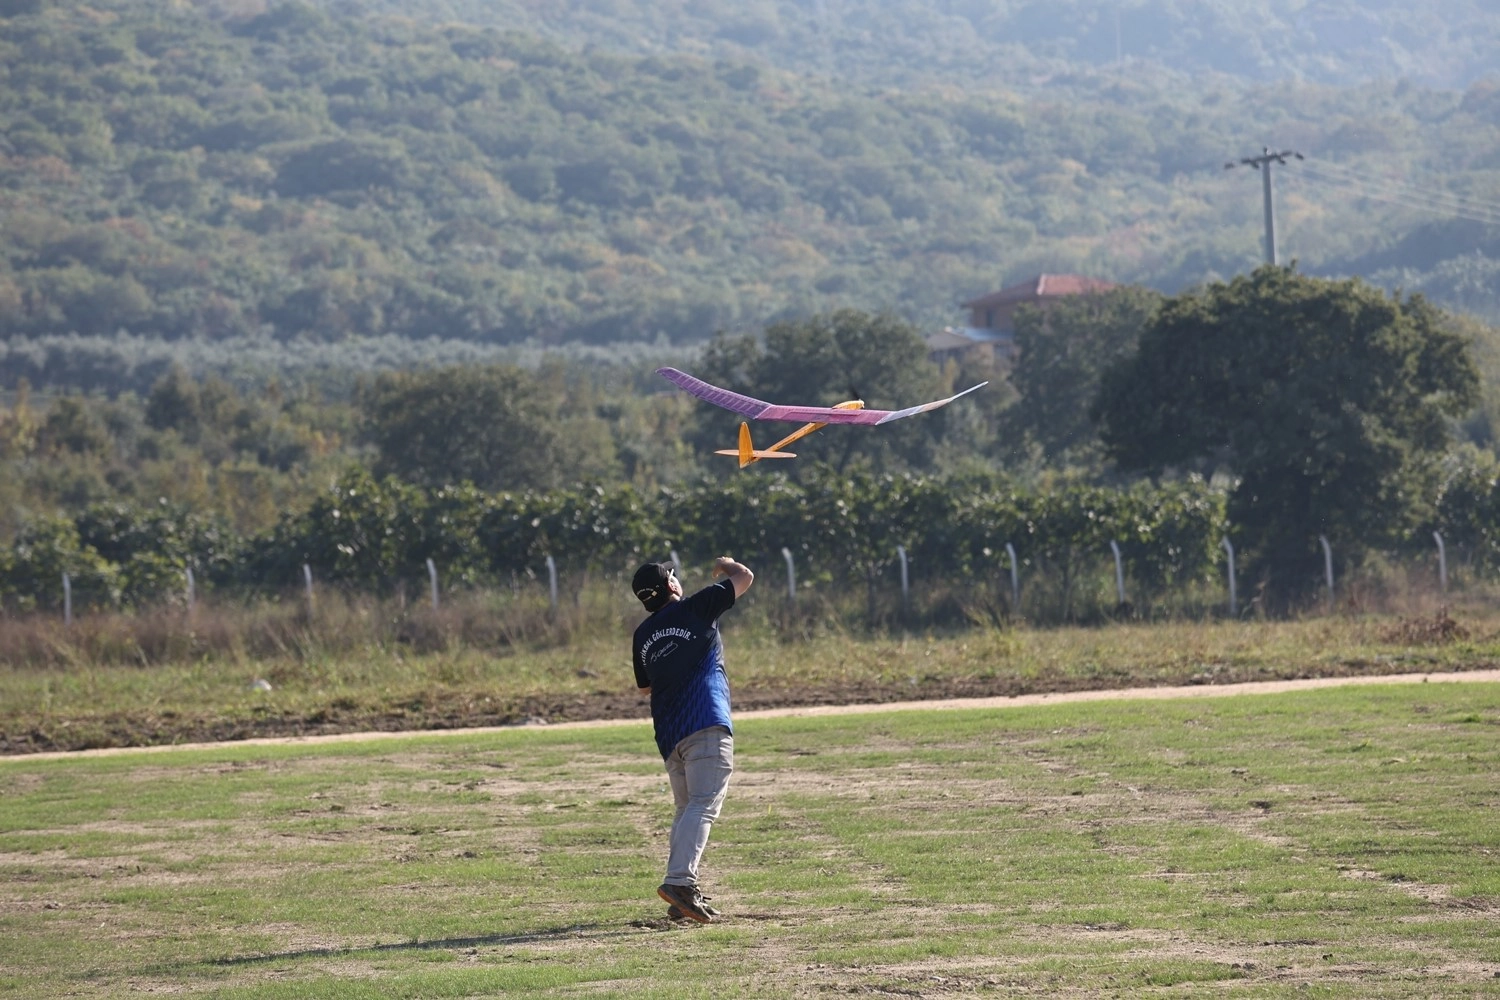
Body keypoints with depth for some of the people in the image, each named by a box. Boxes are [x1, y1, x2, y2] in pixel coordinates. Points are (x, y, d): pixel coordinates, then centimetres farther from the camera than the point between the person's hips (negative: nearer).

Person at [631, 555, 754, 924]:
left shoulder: (643, 635, 16)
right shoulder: (695, 608, 2)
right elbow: (745, 577, 9)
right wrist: (724, 565, 29)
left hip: (667, 734, 6)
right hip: (706, 722, -6)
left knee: (686, 808, 16)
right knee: (704, 805, -15)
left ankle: (682, 892, 8)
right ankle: (679, 880, -32)